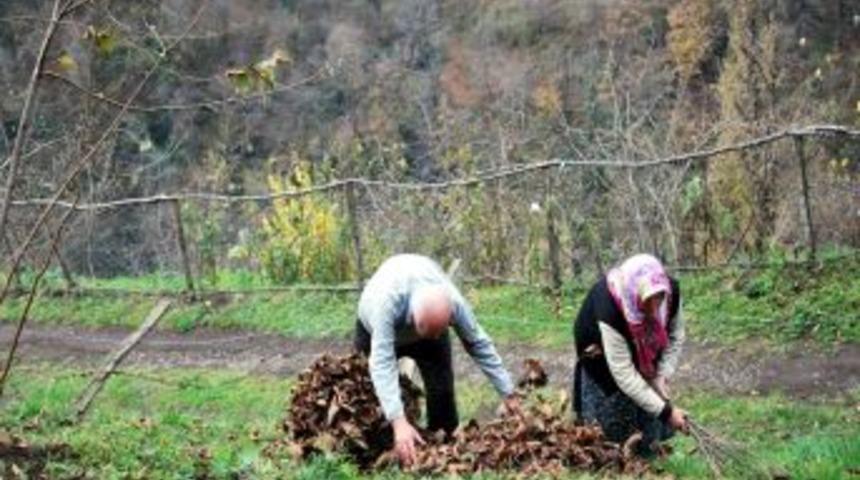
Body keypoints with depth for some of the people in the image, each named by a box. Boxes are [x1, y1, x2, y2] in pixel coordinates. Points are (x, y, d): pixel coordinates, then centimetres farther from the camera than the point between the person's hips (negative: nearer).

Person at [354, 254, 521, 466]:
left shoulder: (454, 303, -39)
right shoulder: (386, 301, -49)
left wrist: (508, 393, -20)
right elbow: (382, 363, -53)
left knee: (441, 388, -13)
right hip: (378, 330, -1)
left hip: (428, 323, 2)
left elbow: (479, 344, -23)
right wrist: (399, 422, -62)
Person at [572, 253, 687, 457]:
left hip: (645, 354, 4)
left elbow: (675, 336, -9)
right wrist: (665, 411, -40)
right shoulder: (608, 309, -45)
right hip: (603, 358, -4)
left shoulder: (670, 292, -31)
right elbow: (623, 374, -40)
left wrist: (663, 375, -21)